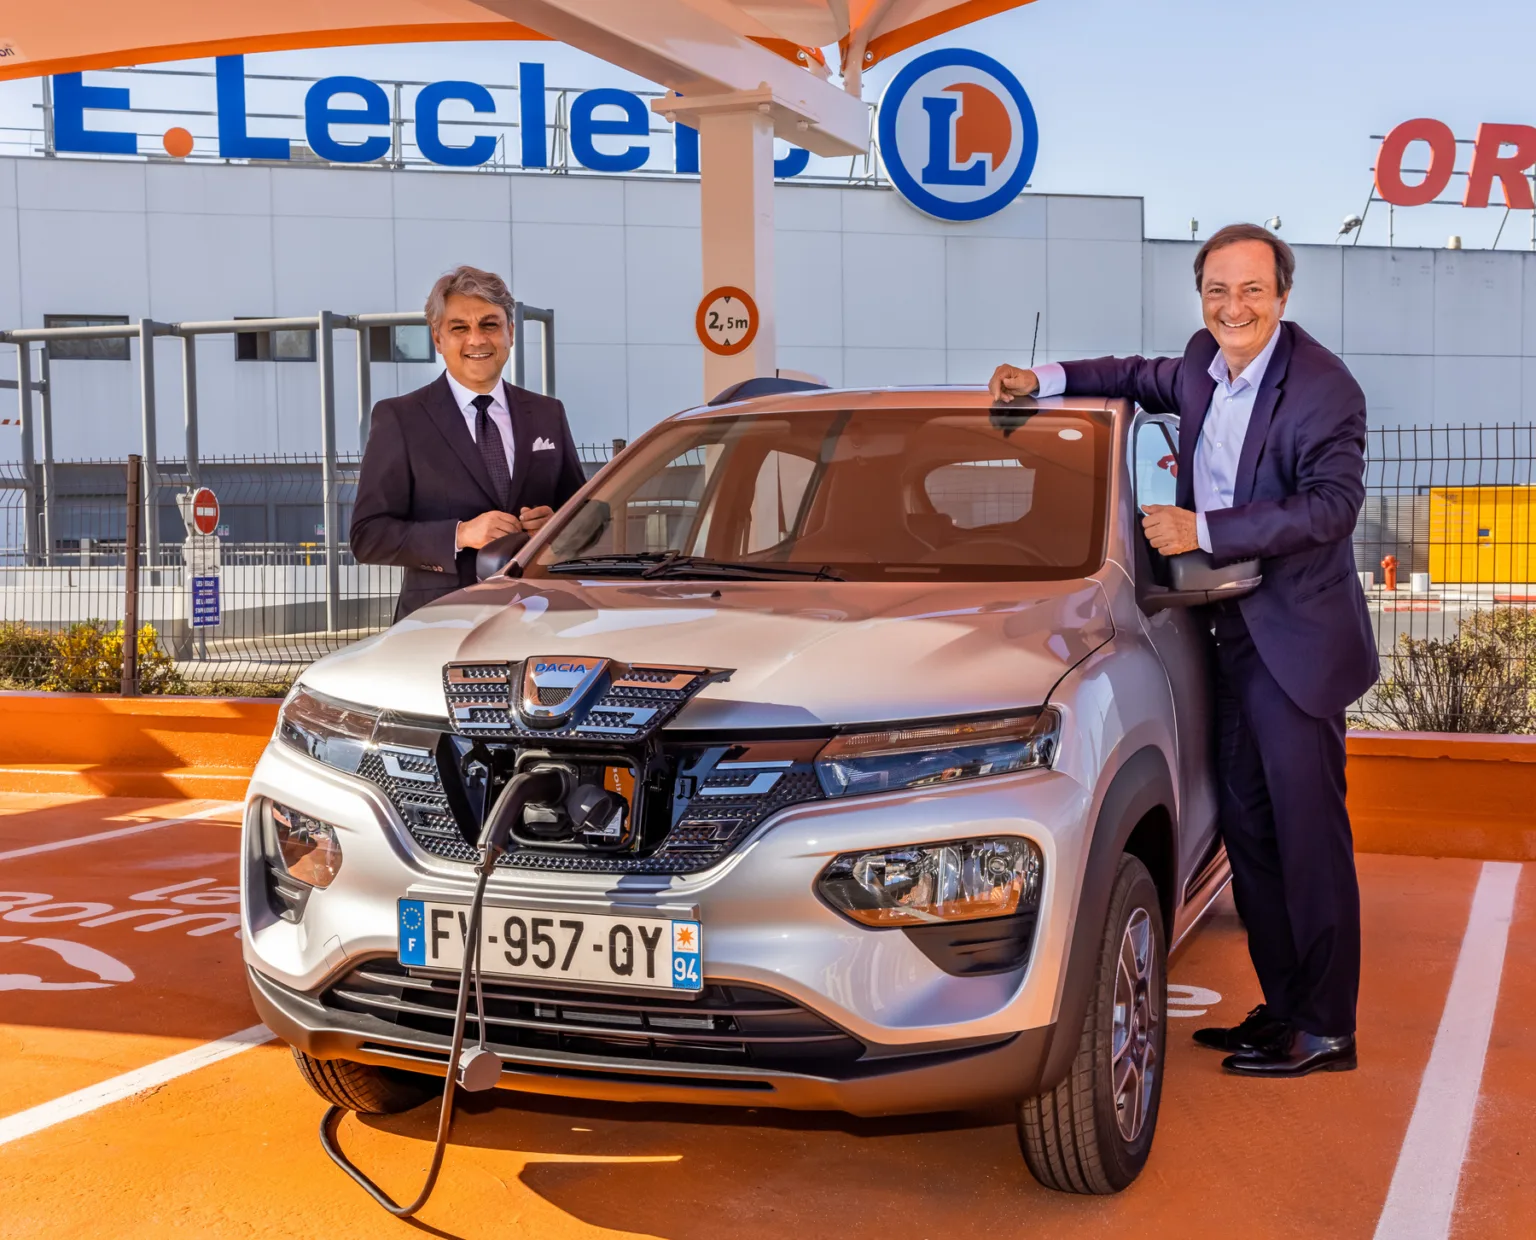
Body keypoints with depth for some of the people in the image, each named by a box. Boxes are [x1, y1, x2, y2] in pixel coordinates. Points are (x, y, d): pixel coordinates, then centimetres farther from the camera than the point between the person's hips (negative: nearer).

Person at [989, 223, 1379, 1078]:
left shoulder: (1323, 388, -15)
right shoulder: (1205, 366, 8)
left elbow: (1332, 504, -24)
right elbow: (1146, 378, 29)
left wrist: (1202, 529, -26)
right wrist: (1043, 380, 16)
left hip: (1298, 640, -8)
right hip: (1234, 636, 8)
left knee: (1310, 837, -2)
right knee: (1248, 831, 13)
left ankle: (1326, 1031, 9)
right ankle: (1283, 1007, 25)